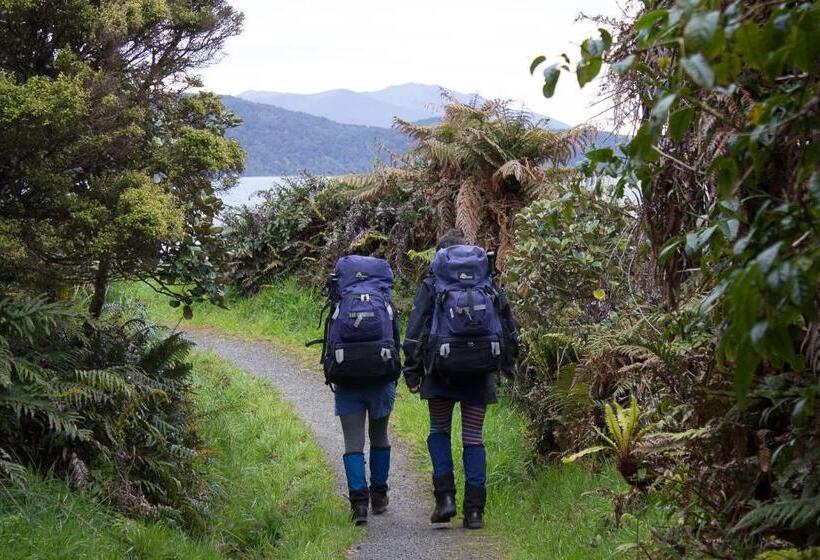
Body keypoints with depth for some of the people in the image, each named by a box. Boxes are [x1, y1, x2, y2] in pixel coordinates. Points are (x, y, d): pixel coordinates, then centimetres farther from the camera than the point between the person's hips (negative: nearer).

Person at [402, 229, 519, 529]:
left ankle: (445, 496, -2)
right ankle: (475, 510, 1)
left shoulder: (431, 284, 1)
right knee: (473, 437, 5)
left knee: (439, 431, 13)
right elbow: (508, 326, 13)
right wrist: (508, 364, 22)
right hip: (479, 372, 2)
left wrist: (412, 371, -1)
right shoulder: (487, 282, 10)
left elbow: (415, 330, -4)